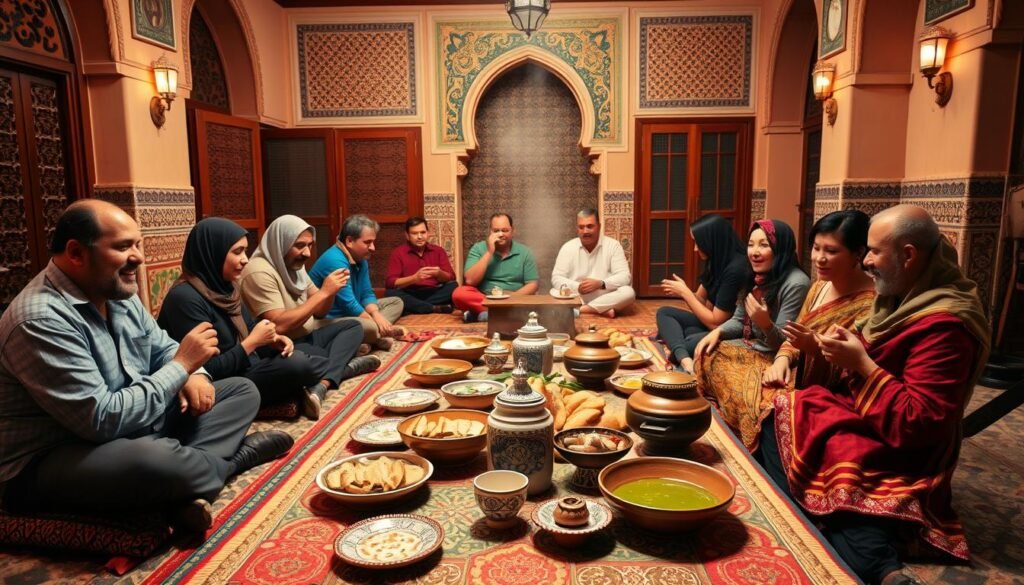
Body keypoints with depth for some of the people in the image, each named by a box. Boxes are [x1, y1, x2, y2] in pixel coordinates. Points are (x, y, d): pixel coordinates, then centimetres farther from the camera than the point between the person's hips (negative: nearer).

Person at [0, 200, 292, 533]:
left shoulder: (117, 292, 4)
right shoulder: (41, 321, -25)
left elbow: (162, 348, 15)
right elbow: (103, 421, -29)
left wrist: (192, 375, -8)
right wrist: (182, 365, -21)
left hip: (132, 426, 9)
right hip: (52, 461, -9)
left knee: (243, 390, 5)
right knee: (154, 461, -41)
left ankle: (184, 478, -19)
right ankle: (233, 456, -8)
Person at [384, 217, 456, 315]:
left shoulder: (438, 251, 10)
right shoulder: (398, 253, 2)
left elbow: (451, 278, 4)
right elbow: (390, 283, -8)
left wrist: (439, 274, -19)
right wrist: (415, 278, -22)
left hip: (434, 294, 2)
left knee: (453, 286, -25)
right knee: (390, 293, -32)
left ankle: (412, 307, -26)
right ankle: (436, 308, -32)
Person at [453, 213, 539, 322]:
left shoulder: (525, 253, 3)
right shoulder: (478, 248, 2)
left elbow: (532, 285, 0)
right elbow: (470, 281, -11)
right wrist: (489, 252, -14)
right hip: (482, 298, 0)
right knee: (459, 293, -29)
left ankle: (483, 314, -29)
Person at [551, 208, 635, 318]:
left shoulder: (613, 245, 1)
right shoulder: (568, 247, 4)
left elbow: (625, 276, -6)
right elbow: (556, 279, -2)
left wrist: (600, 283, -23)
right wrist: (577, 287, -21)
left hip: (606, 298, 0)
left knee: (628, 292, -29)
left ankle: (581, 310, -30)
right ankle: (603, 310, -30)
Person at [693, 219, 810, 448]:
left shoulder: (796, 284, -20)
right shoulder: (757, 278, 7)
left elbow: (783, 342, -21)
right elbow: (739, 321, 15)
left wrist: (765, 324, -40)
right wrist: (717, 332, -4)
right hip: (752, 348, 9)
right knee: (703, 358, -2)